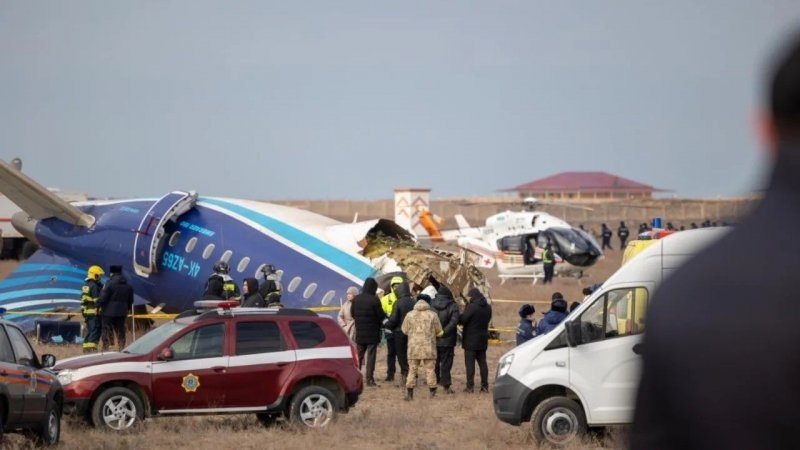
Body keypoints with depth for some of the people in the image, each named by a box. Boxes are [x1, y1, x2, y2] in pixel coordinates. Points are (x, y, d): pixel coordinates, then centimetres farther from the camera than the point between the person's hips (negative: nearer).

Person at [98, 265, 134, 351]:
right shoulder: (128, 286, 9)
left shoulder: (110, 284, -13)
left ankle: (105, 350, -5)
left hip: (109, 312, -6)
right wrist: (127, 309, 26)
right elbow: (130, 300, 16)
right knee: (120, 332, 14)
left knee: (107, 331, -2)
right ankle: (121, 349, 16)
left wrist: (100, 306, -2)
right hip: (122, 312, 6)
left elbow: (103, 297, -15)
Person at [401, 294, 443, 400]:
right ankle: (432, 392, 7)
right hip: (428, 347, 0)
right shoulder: (432, 315, 0)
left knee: (412, 370, 5)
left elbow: (404, 330, 6)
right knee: (429, 369, 6)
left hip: (414, 347, 0)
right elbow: (439, 331, 4)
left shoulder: (410, 315, 1)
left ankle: (409, 393, 2)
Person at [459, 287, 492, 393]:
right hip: (483, 340, 7)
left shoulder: (471, 307, -18)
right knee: (482, 362, 12)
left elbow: (462, 320, -16)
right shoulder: (488, 307, 5)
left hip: (471, 340, -7)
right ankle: (485, 386, 11)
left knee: (470, 363, -2)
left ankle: (470, 386, -4)